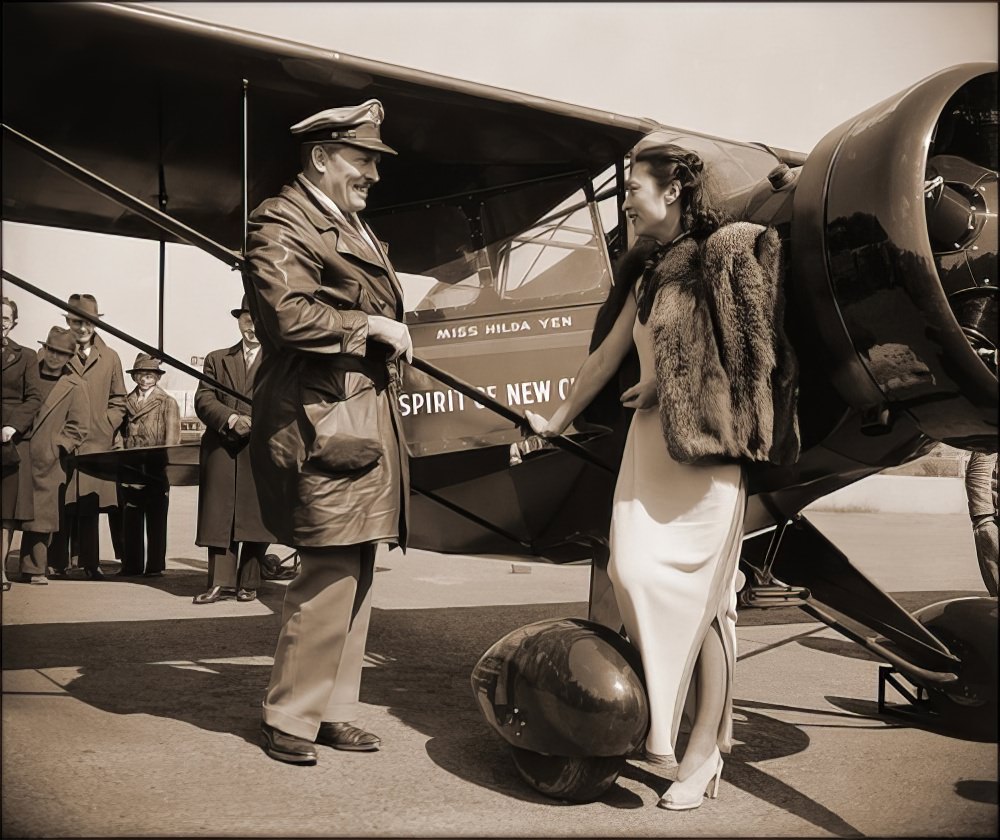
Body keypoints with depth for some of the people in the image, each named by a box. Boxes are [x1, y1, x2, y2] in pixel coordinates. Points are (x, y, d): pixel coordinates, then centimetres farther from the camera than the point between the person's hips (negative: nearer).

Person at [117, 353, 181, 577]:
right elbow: (122, 433, 14)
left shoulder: (168, 403, 5)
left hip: (156, 472, -3)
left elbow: (172, 437, -2)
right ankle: (131, 565, 9)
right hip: (129, 470, 3)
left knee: (156, 519, 1)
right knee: (130, 519, 4)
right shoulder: (127, 402, 15)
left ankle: (155, 565, 6)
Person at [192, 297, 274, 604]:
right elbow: (203, 399, 5)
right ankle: (221, 582, 0)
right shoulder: (217, 359, 18)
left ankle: (248, 583, 8)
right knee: (219, 517, -2)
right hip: (222, 450, 2)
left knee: (256, 518, 0)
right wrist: (231, 419, -13)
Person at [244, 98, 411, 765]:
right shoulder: (283, 223, -7)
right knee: (331, 573, -8)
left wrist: (394, 334, 12)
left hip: (370, 415, 10)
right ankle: (289, 720, 8)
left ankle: (335, 712, 22)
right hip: (325, 421, -10)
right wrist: (371, 326, -13)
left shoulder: (354, 228, 23)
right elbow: (288, 314, -21)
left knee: (356, 572, 11)